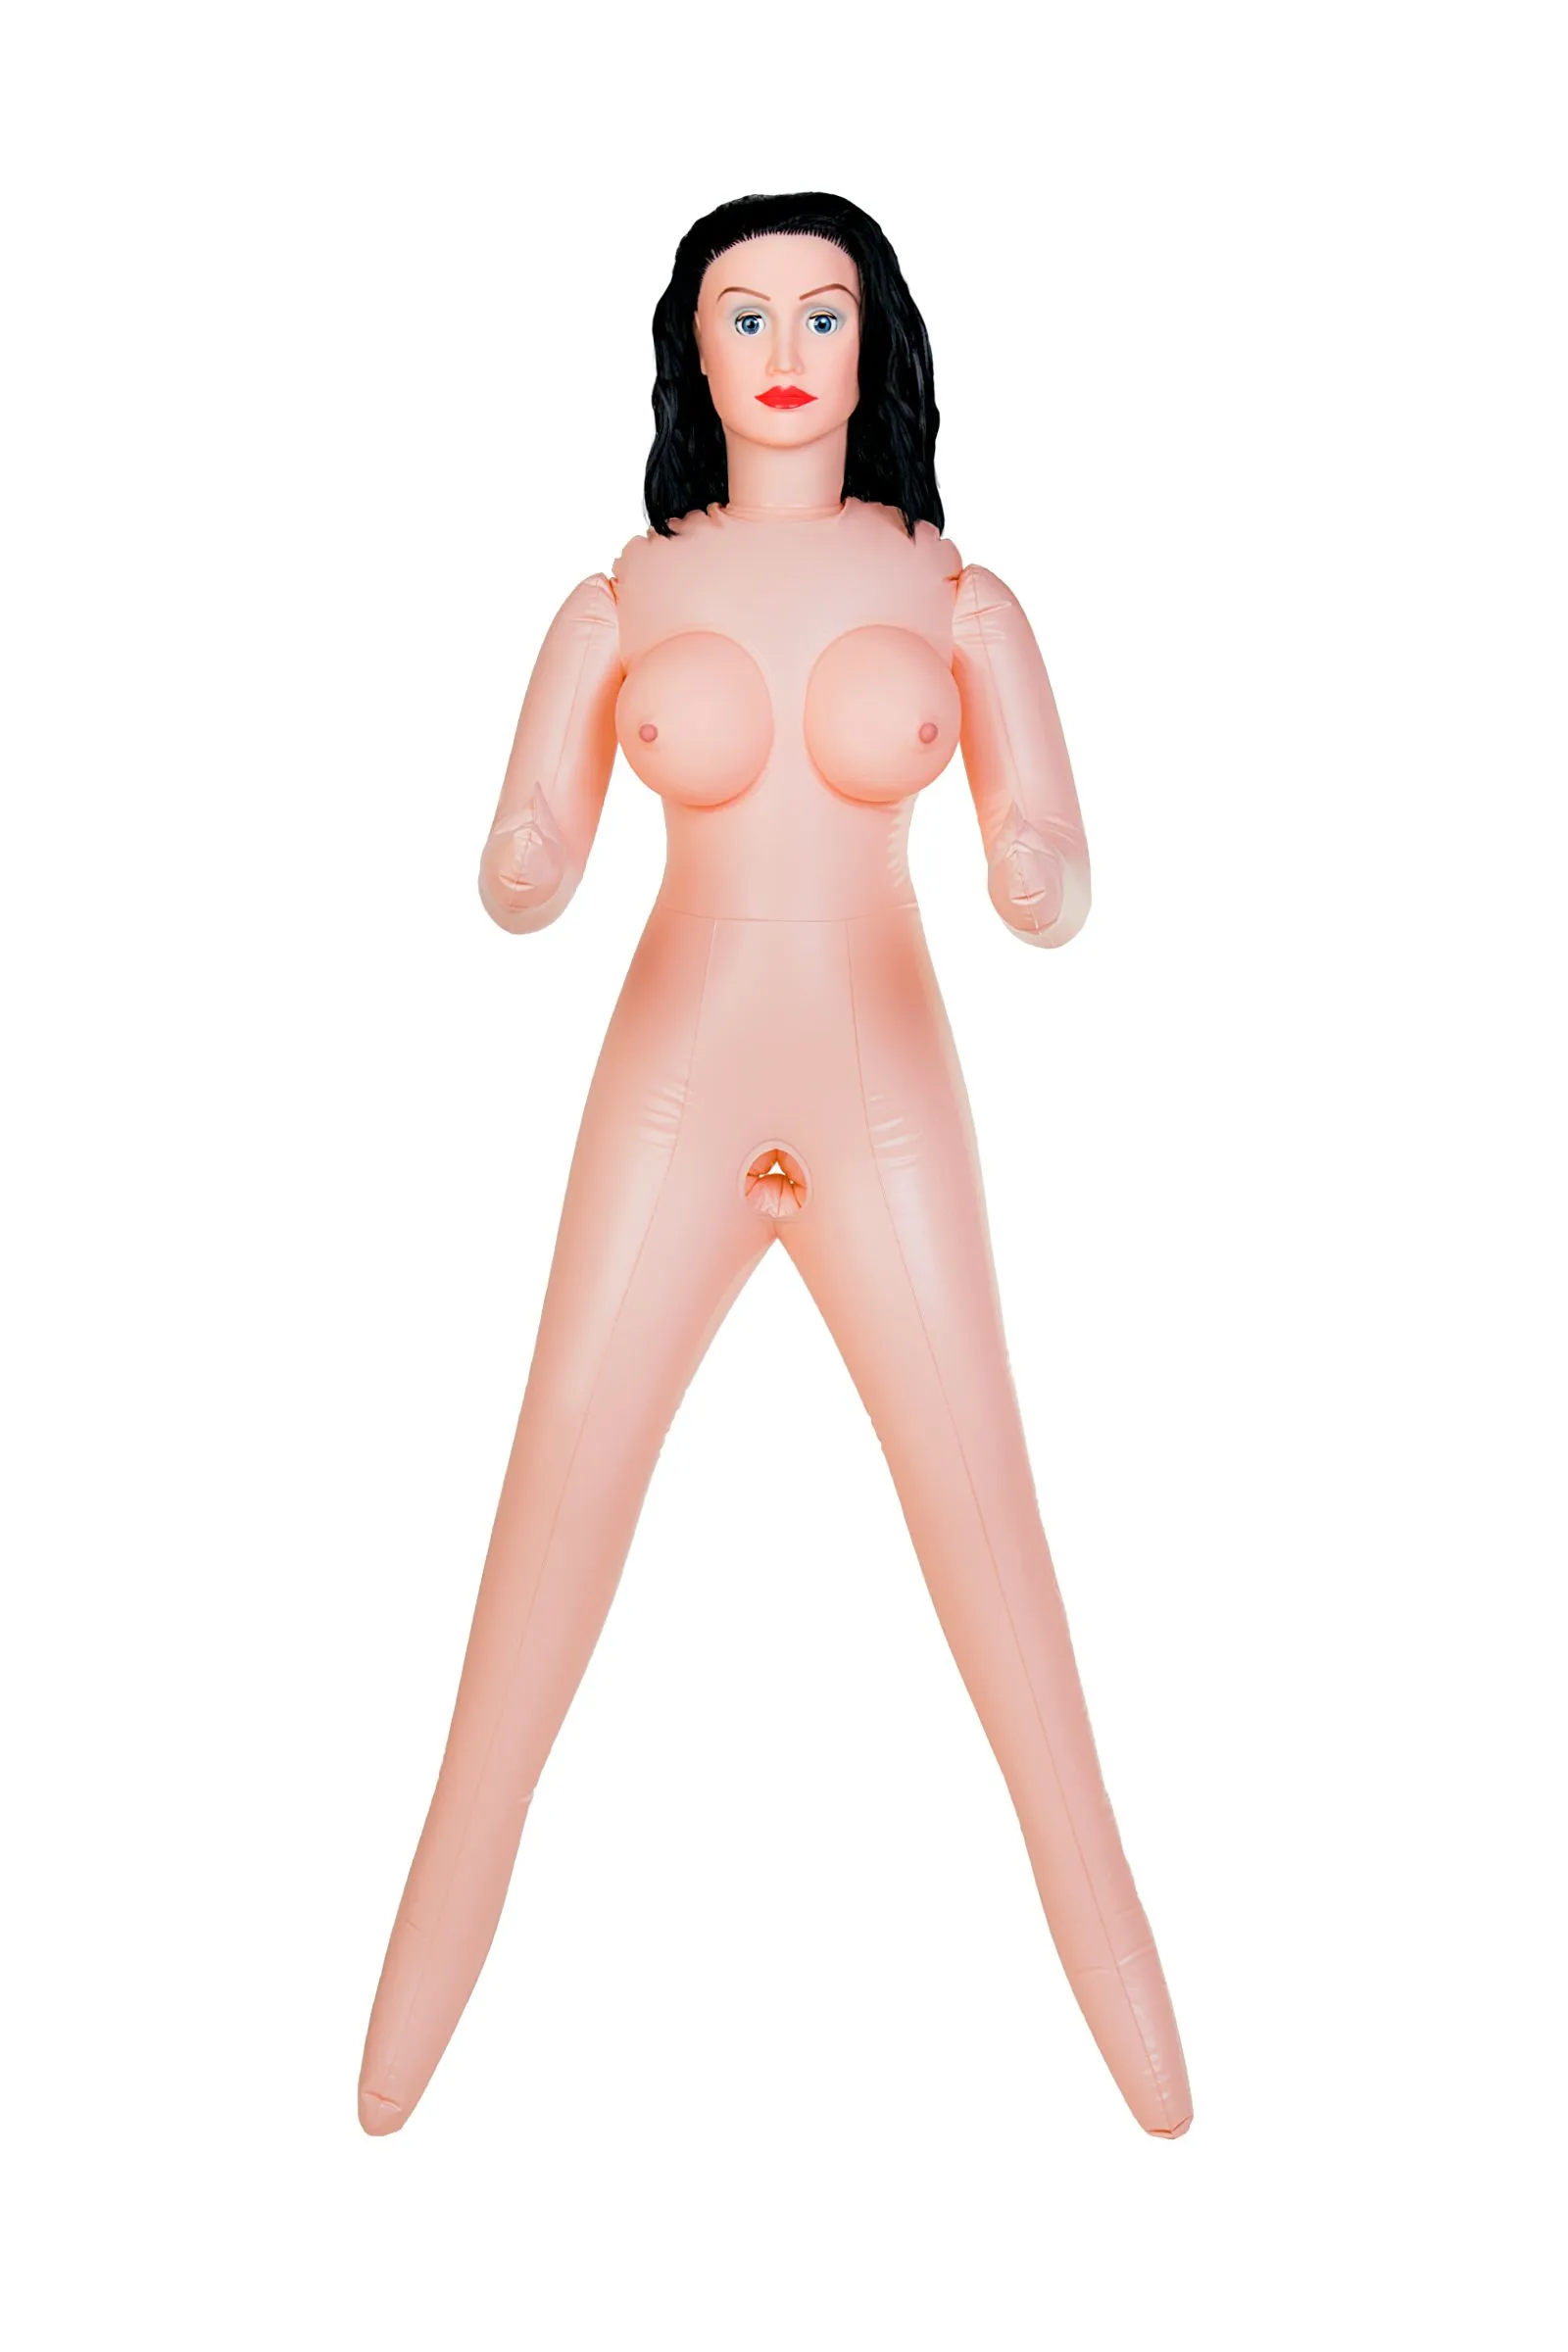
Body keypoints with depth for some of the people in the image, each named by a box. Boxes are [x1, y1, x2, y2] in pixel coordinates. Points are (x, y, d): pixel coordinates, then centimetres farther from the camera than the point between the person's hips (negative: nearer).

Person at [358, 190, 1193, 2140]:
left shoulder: (955, 594, 5)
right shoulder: (622, 599, 6)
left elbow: (1056, 888, 1)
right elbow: (522, 887, 3)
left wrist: (1035, 874, -23)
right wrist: (525, 858, -22)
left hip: (885, 1106, 0)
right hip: (670, 1095, 1)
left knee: (991, 1540, -4)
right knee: (546, 1532, -3)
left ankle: (1162, 2094, 11)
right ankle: (386, 2087, 10)